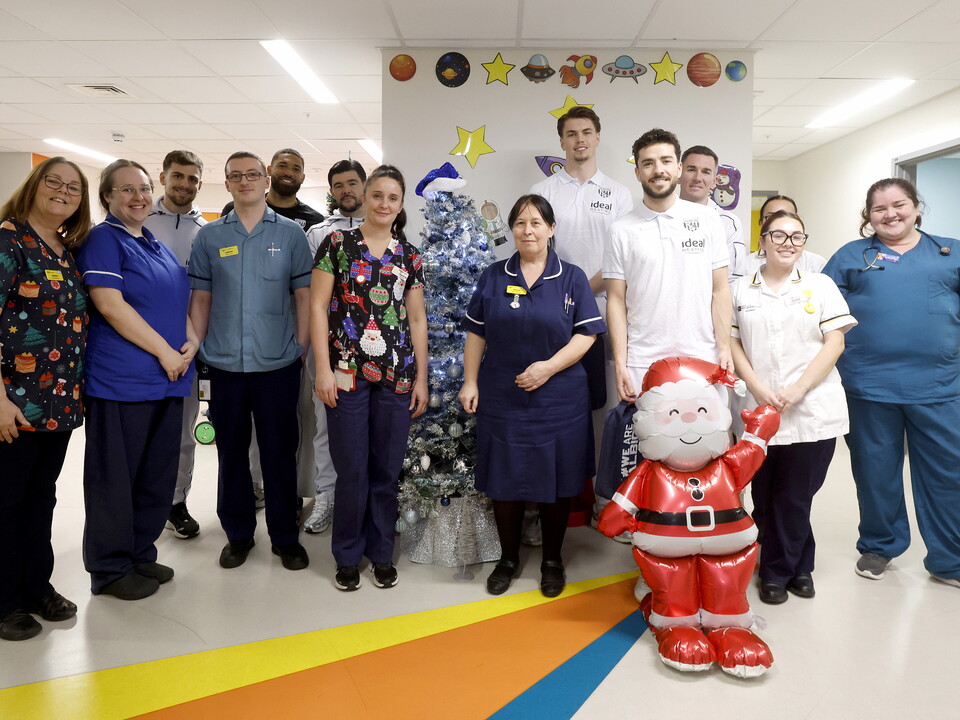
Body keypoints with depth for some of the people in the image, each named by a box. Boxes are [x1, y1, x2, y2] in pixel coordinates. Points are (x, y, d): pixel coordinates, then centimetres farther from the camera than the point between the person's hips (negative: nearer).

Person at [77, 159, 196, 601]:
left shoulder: (157, 246, 18)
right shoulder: (103, 240, -6)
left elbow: (179, 301, 22)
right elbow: (109, 304, -16)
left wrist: (192, 341, 2)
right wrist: (164, 351, -15)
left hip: (168, 379, 8)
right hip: (121, 379, -8)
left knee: (158, 475, 13)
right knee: (114, 477, 2)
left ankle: (141, 553, 28)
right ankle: (111, 569, 16)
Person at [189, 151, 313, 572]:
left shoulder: (290, 234, 4)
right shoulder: (209, 236, 8)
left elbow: (303, 294, 4)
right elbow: (200, 298, 9)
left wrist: (301, 345, -2)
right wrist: (195, 348, 3)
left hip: (278, 364, -1)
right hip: (224, 364, 2)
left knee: (279, 451, 5)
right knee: (231, 451, 11)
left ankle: (285, 537, 19)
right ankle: (238, 533, 26)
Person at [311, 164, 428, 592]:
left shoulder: (409, 255, 10)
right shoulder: (337, 243, 2)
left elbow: (417, 319, 11)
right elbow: (317, 305, -1)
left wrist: (421, 379, 7)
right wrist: (323, 369, -9)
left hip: (396, 374, 2)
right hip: (347, 373, -2)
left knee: (387, 468, 9)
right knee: (351, 468, 4)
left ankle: (381, 553, 26)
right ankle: (348, 556, 22)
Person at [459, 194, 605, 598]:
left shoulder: (572, 278, 2)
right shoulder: (493, 277, 6)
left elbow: (587, 333, -4)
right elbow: (475, 333, 7)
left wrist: (550, 367, -15)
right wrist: (470, 382, 0)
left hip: (558, 402, -1)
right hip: (501, 399, 1)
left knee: (555, 482, 9)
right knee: (504, 481, 8)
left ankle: (552, 560, 28)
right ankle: (508, 558, 28)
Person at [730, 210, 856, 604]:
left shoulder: (821, 286, 7)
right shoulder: (741, 290, 8)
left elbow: (835, 343, 0)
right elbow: (732, 343, 5)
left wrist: (797, 390, -11)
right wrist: (758, 389, -9)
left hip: (813, 411, -1)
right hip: (758, 411, 1)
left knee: (795, 496, 4)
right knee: (765, 496, 8)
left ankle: (780, 570, 23)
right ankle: (797, 565, 27)